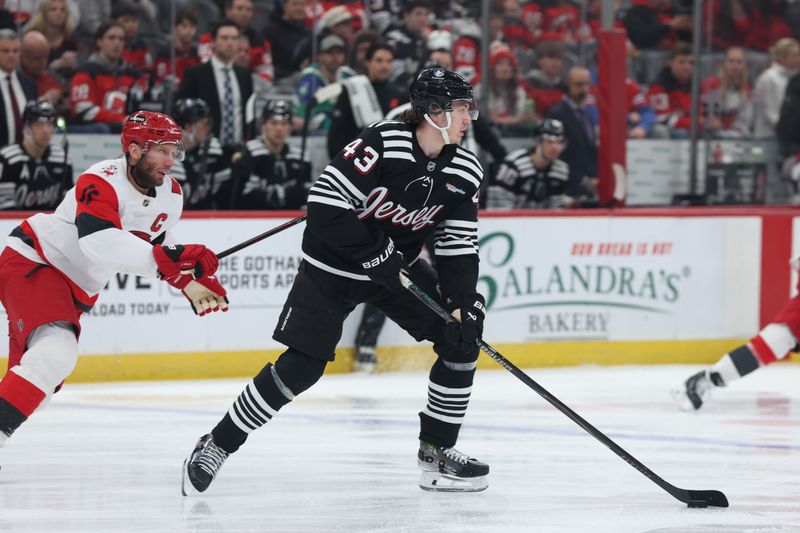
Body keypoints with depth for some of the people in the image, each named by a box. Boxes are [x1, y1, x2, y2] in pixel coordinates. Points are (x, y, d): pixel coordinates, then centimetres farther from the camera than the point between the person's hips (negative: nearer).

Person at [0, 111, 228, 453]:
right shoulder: (101, 183, -26)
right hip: (32, 265, -9)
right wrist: (169, 258, -50)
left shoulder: (170, 196, 0)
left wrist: (193, 284, 1)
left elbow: (156, 246, 17)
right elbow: (101, 243, -43)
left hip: (76, 288, 10)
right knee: (56, 352, -29)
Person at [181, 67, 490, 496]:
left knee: (462, 340, -6)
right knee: (303, 365, -13)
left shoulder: (465, 173, -6)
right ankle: (217, 445, 2)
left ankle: (437, 452, 7)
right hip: (334, 264, -6)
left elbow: (459, 248, 0)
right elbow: (326, 207, -27)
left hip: (398, 264, 6)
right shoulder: (383, 143, -25)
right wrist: (375, 254, -25)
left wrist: (466, 301, -12)